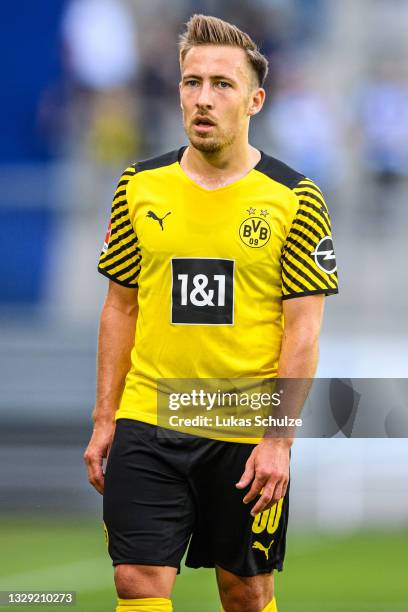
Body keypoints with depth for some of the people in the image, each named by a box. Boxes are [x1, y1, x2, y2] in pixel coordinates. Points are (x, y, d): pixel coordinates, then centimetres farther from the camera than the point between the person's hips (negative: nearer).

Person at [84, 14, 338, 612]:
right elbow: (120, 308, 12)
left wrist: (278, 441, -12)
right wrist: (104, 420, 7)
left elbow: (303, 328, -5)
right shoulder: (140, 188, 5)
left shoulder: (293, 199, -4)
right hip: (148, 423, 2)